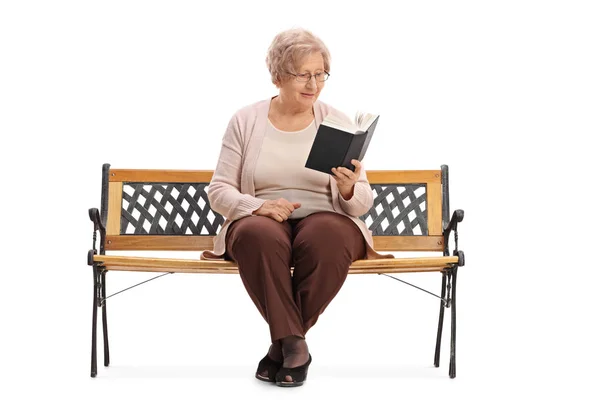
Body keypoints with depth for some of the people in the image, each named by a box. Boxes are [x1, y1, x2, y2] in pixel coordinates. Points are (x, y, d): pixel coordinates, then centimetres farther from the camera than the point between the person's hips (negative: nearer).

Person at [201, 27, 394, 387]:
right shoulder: (245, 121, 6)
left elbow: (363, 204, 6)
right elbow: (219, 191, 4)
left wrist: (349, 190, -19)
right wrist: (259, 205, -16)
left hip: (325, 220, 1)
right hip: (259, 220, 0)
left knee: (326, 237, -36)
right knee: (260, 236, -37)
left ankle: (284, 342, -19)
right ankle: (294, 344, -24)